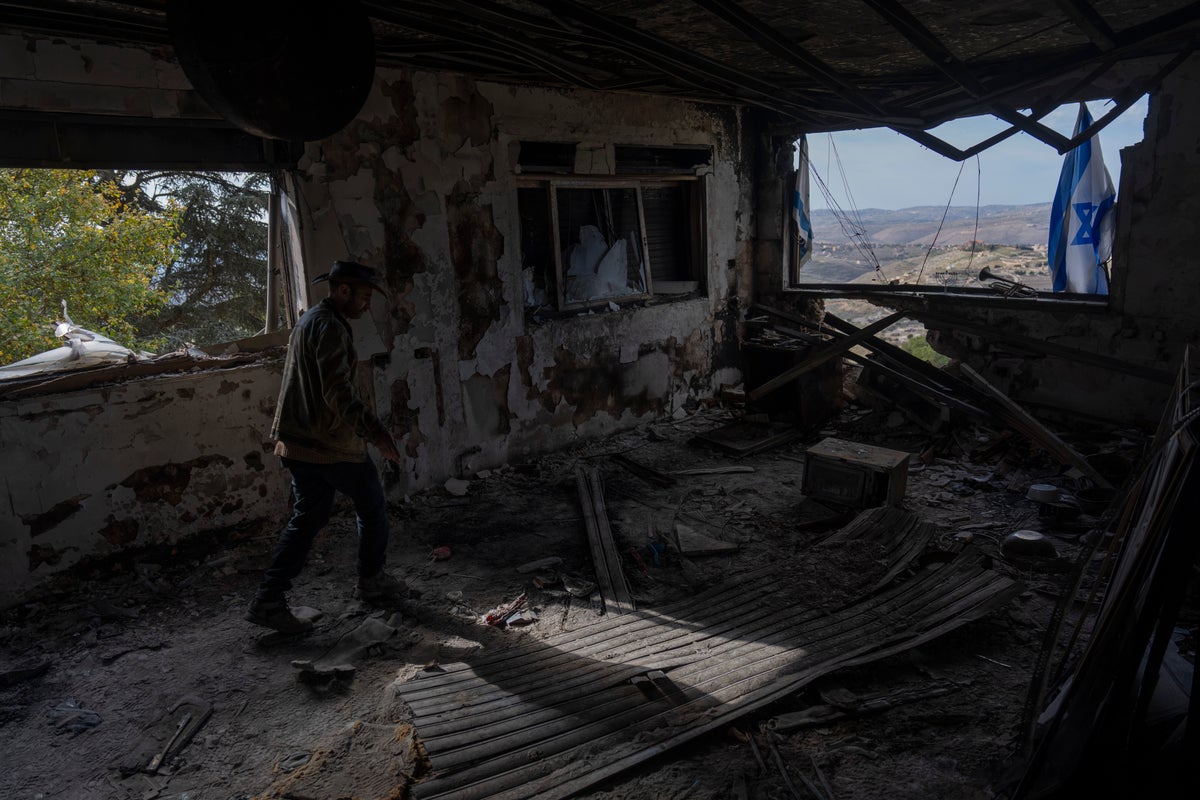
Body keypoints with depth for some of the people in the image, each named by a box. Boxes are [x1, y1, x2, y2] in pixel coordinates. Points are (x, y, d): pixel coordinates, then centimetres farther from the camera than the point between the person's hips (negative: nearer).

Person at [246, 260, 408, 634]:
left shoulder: (309, 320, 16)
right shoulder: (330, 328, -17)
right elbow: (339, 392, -26)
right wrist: (376, 432, -29)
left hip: (299, 442, 9)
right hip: (331, 444, -9)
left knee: (308, 516, 14)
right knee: (372, 505, 11)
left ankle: (268, 600, 10)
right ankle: (372, 580, 26)